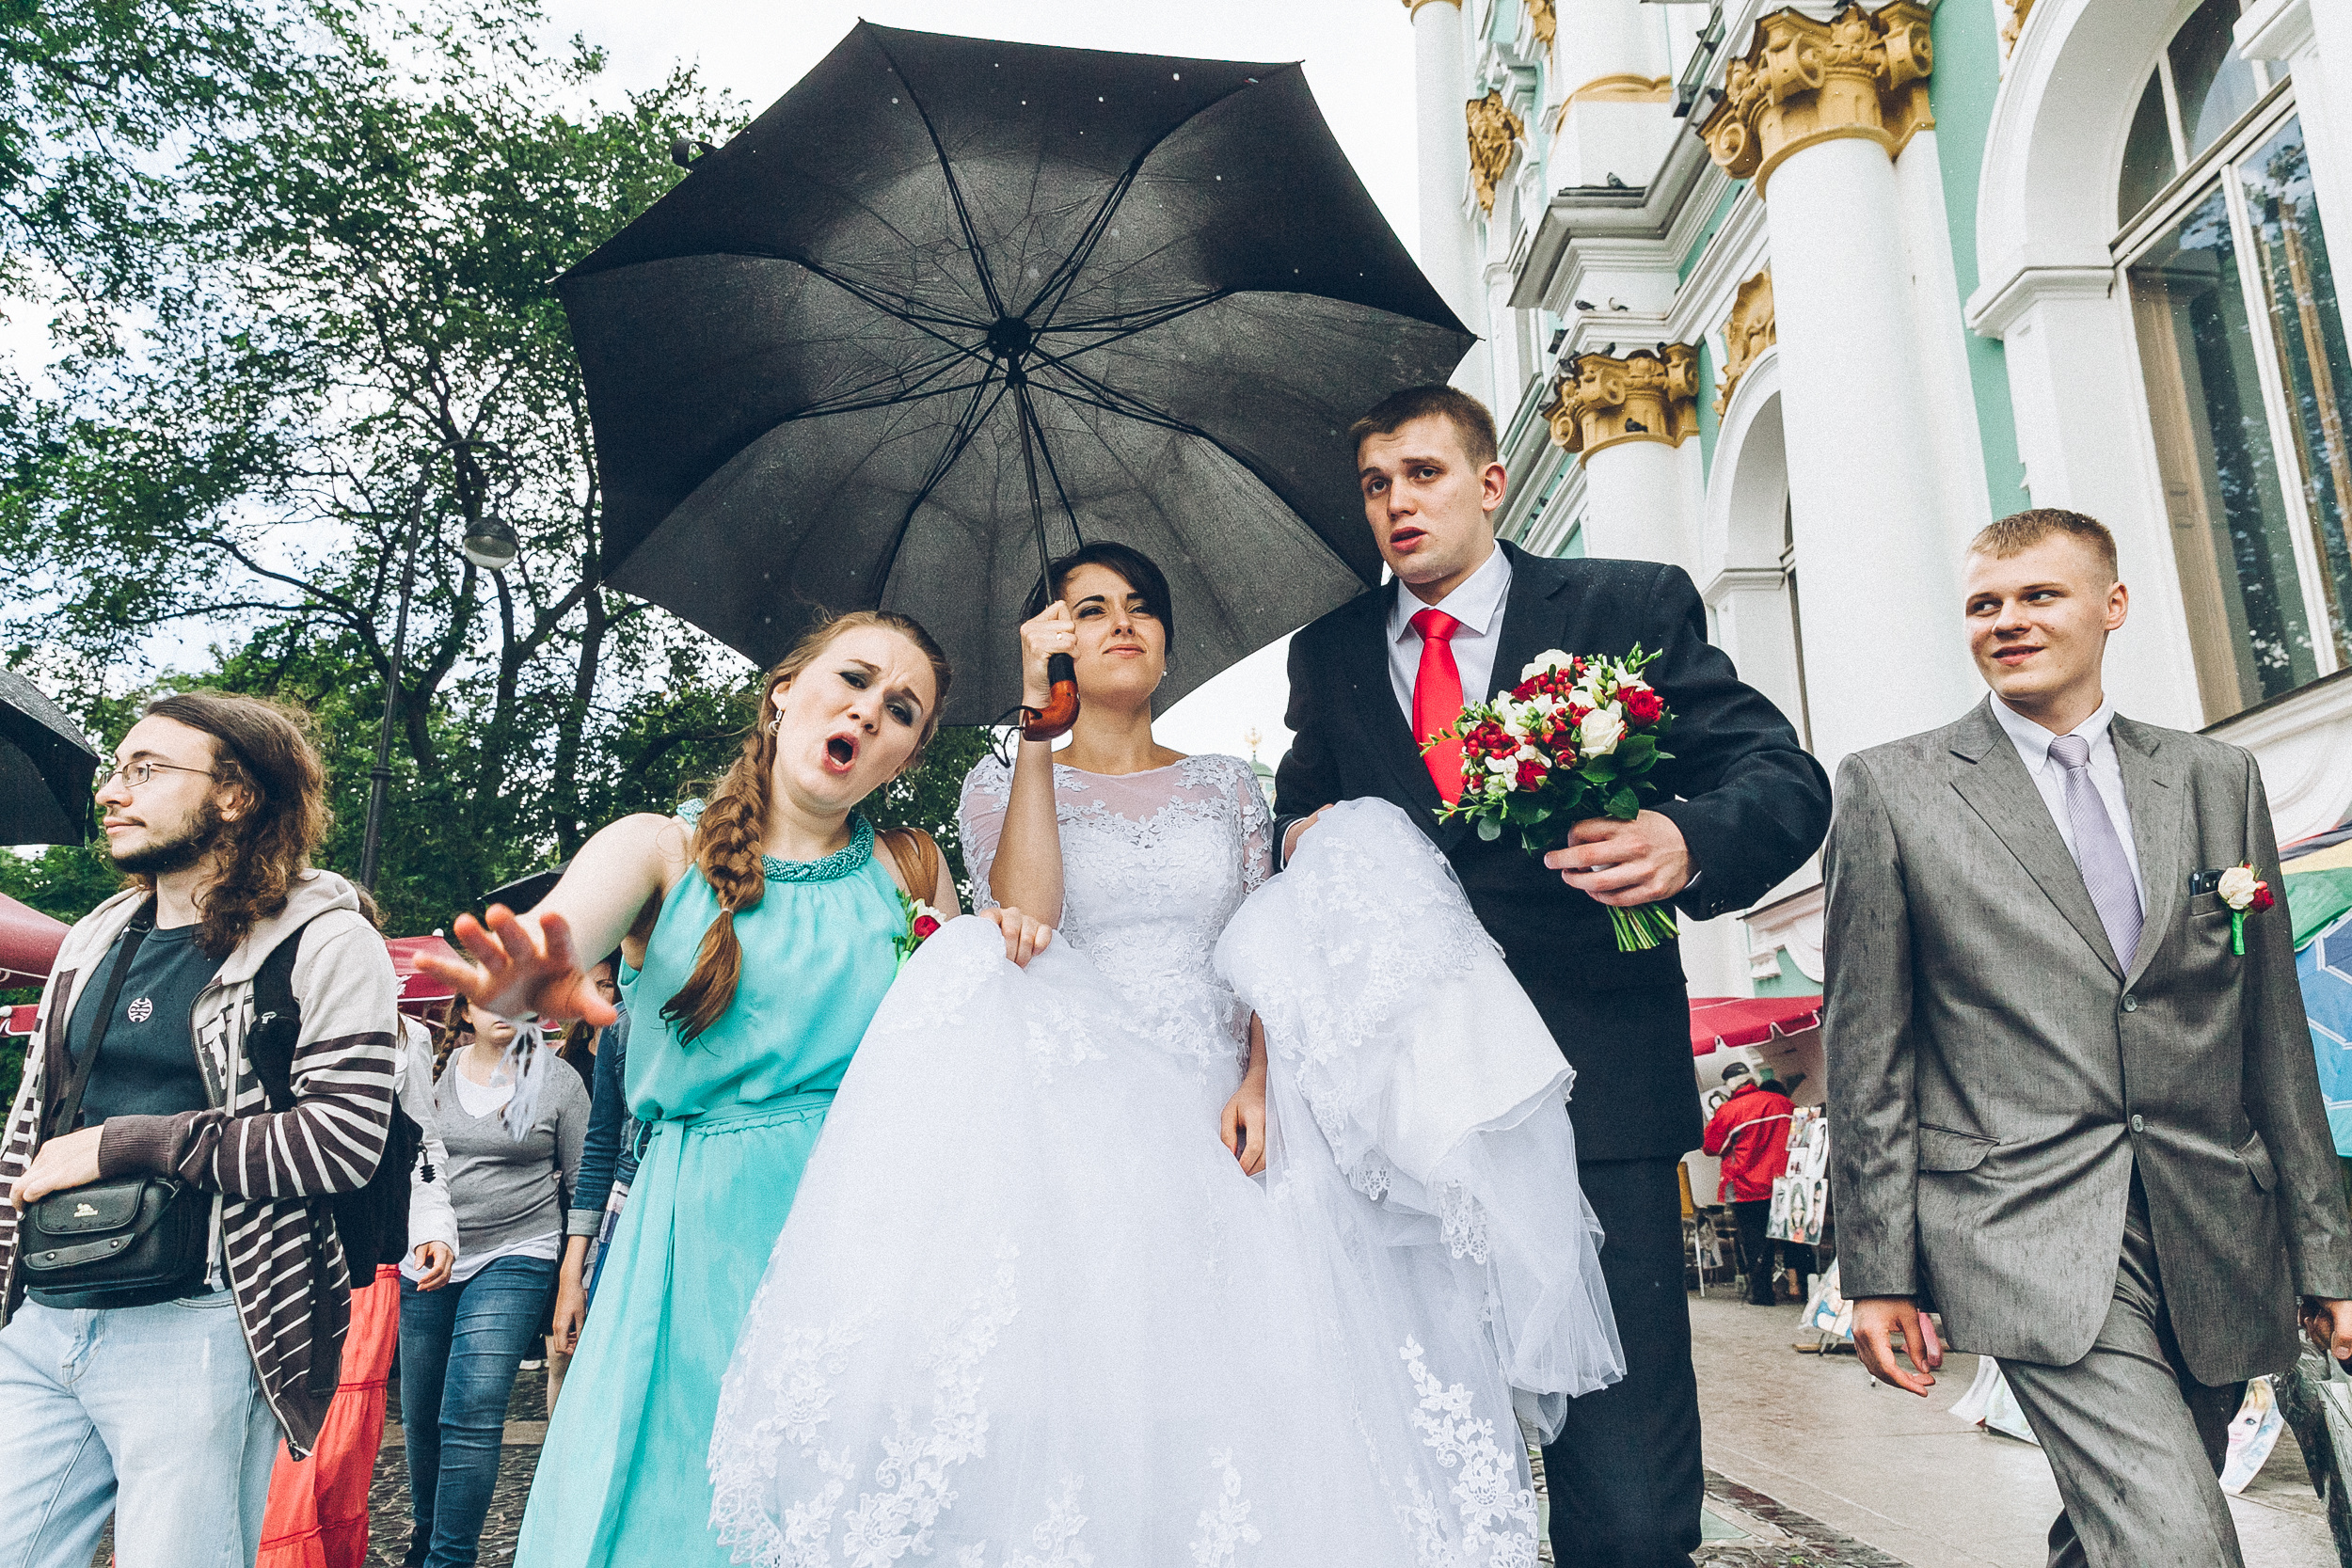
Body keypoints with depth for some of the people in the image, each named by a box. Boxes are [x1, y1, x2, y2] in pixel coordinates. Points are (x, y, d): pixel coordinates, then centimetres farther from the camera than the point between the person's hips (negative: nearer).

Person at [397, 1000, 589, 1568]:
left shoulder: (559, 1080, -3)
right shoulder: (433, 1073, 5)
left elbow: (582, 1185, 0)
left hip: (514, 1261, -4)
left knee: (471, 1415, -14)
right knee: (421, 1416, 13)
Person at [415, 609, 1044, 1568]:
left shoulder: (910, 874, 8)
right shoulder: (662, 851, 1)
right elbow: (555, 932, -20)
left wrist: (1000, 965, -8)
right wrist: (525, 979, -43)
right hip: (698, 1244, -1)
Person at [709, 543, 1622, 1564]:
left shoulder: (1228, 786, 17)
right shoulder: (1003, 783, 10)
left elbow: (1269, 952, 9)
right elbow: (1024, 917, -13)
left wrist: (1259, 1079, -12)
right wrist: (1039, 722, -13)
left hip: (1224, 1113, 2)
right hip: (1077, 1114, -2)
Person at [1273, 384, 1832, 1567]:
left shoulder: (1632, 605, 6)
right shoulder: (1327, 657, 15)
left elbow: (1786, 776, 2)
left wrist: (1692, 841, -20)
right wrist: (1301, 841, -2)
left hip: (1593, 1100, -2)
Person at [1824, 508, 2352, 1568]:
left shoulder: (2218, 779, 10)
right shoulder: (1891, 787, -1)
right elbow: (1867, 1049, -2)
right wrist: (1876, 1270, -3)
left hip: (2217, 1239, 4)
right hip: (2029, 1225, -4)